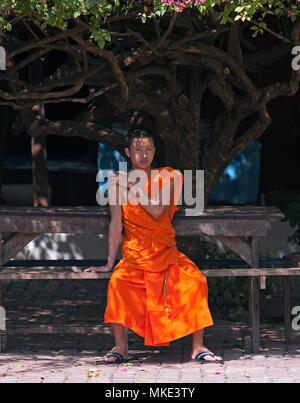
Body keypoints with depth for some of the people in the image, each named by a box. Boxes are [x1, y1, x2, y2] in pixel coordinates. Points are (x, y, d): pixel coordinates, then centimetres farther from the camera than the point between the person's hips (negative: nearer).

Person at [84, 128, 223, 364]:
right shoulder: (118, 181, 4)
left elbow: (158, 212, -11)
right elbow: (116, 223, 2)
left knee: (196, 280, -25)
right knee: (118, 281, -32)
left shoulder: (166, 178, 5)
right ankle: (120, 348, -20)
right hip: (134, 253, -1)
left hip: (166, 251, 1)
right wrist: (110, 263, -1)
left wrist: (134, 188, -16)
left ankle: (198, 348, -16)